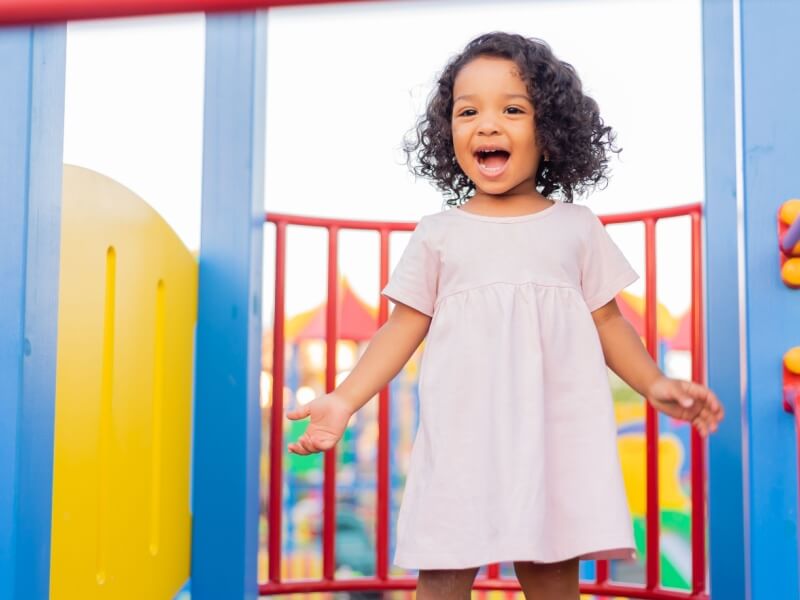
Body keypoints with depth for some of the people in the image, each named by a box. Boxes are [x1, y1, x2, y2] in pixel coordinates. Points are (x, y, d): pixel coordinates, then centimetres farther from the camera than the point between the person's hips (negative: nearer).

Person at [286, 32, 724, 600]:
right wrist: (344, 400, -4)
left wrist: (654, 383, -3)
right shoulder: (438, 233, 8)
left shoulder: (577, 226, 10)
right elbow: (405, 327, 6)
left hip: (556, 432, 1)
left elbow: (606, 320, 12)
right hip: (462, 435, 0)